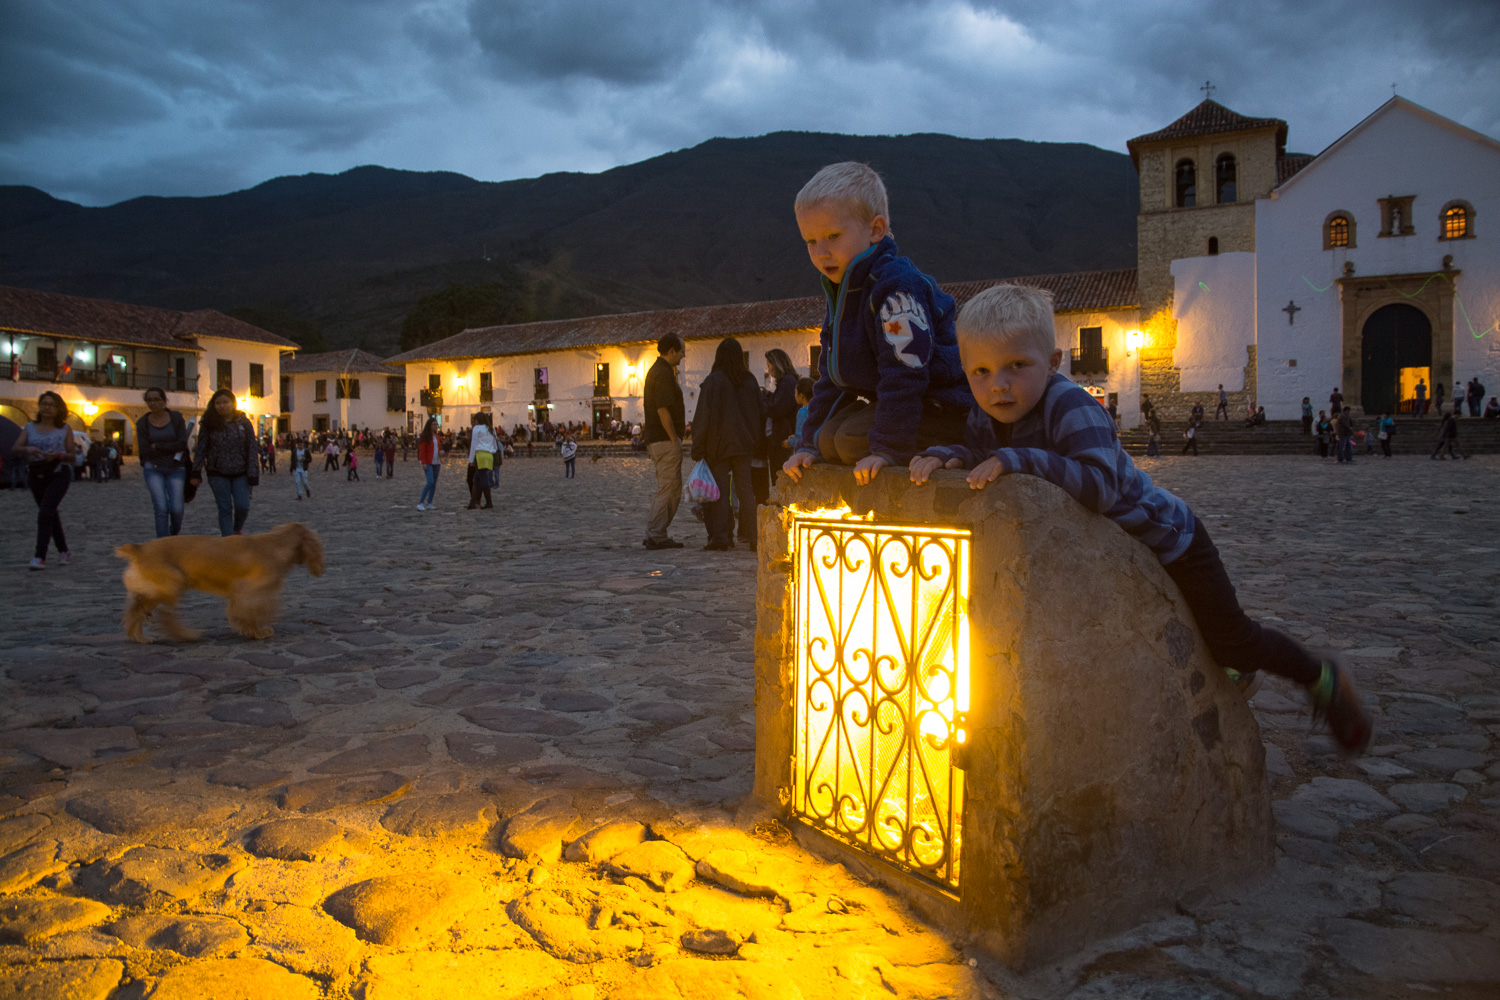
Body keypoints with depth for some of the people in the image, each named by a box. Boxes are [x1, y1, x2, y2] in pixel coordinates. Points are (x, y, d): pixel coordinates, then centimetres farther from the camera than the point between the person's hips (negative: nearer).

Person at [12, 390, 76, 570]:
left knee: (45, 511, -17)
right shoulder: (30, 428, 7)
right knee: (51, 514, 13)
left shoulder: (65, 429, 0)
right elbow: (14, 449, -2)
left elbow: (72, 455, -1)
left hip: (59, 474, -4)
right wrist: (27, 450, -23)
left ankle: (40, 556, -19)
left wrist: (57, 455, -21)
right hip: (36, 475, 4)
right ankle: (63, 552, 26)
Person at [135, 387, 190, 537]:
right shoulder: (142, 423, 2)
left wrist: (158, 446, -9)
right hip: (153, 469, 0)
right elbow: (144, 451, -5)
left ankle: (175, 531, 27)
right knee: (161, 508, -9)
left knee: (176, 508, -6)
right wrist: (171, 449, -7)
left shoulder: (176, 418, 0)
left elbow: (182, 444, -10)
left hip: (176, 468, 0)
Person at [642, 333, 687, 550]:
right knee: (669, 490, -6)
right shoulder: (664, 373, -14)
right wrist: (675, 440, -18)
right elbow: (663, 409, -22)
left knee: (664, 490, 14)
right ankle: (656, 536, -4)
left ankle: (655, 535, 16)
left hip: (656, 440, 10)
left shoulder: (656, 370, 18)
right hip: (666, 441, -10)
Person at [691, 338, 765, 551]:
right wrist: (760, 443, 15)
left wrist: (698, 449, -8)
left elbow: (703, 416, -11)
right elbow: (761, 412, 8)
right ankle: (751, 537, 5)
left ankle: (720, 538, -2)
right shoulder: (750, 381, 5)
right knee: (745, 490, 7)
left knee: (720, 491, 1)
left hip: (719, 444, -4)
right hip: (744, 445, 4)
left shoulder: (713, 381, -9)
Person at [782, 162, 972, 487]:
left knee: (853, 439, -24)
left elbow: (903, 373, -29)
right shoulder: (841, 292, 9)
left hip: (939, 411, -9)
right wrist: (810, 444, 9)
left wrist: (889, 449, -31)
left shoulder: (897, 286, -24)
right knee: (828, 439, -4)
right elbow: (830, 375, 13)